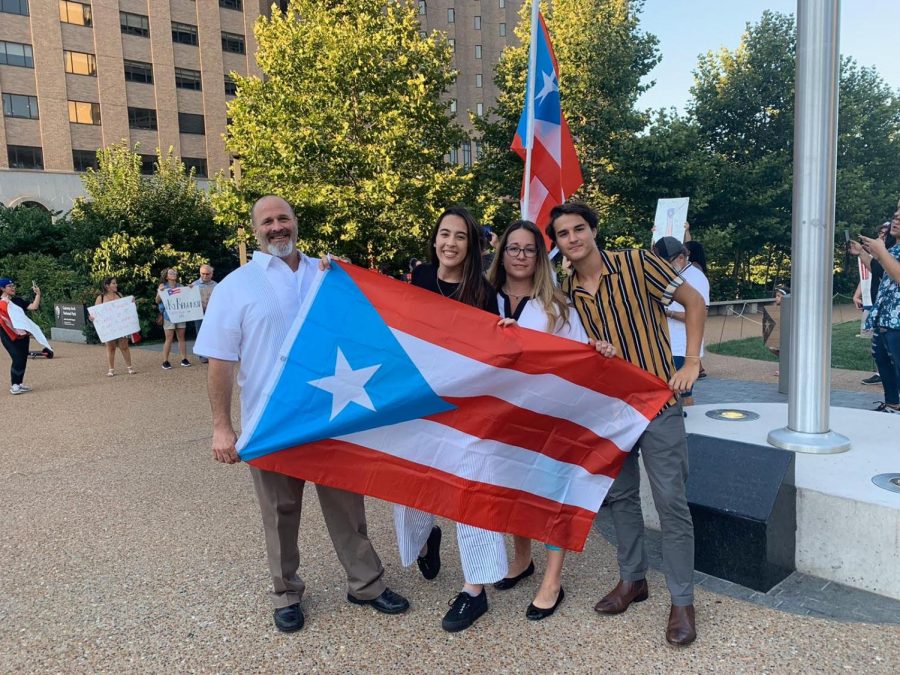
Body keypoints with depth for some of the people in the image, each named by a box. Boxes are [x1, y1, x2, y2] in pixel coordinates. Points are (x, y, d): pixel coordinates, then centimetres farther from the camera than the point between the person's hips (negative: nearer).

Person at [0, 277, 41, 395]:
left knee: (23, 359, 9)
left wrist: (38, 294, -4)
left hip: (22, 335, 6)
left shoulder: (17, 300, 12)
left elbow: (33, 307, 3)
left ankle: (19, 383, 21)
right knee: (18, 359, -13)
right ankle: (14, 385, -2)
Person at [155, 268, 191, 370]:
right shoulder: (163, 286, 3)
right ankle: (165, 361, 0)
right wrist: (160, 292, -18)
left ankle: (184, 359, 8)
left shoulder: (181, 286, 9)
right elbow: (157, 300, -1)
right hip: (168, 315, -3)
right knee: (169, 339, -5)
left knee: (181, 338, 5)